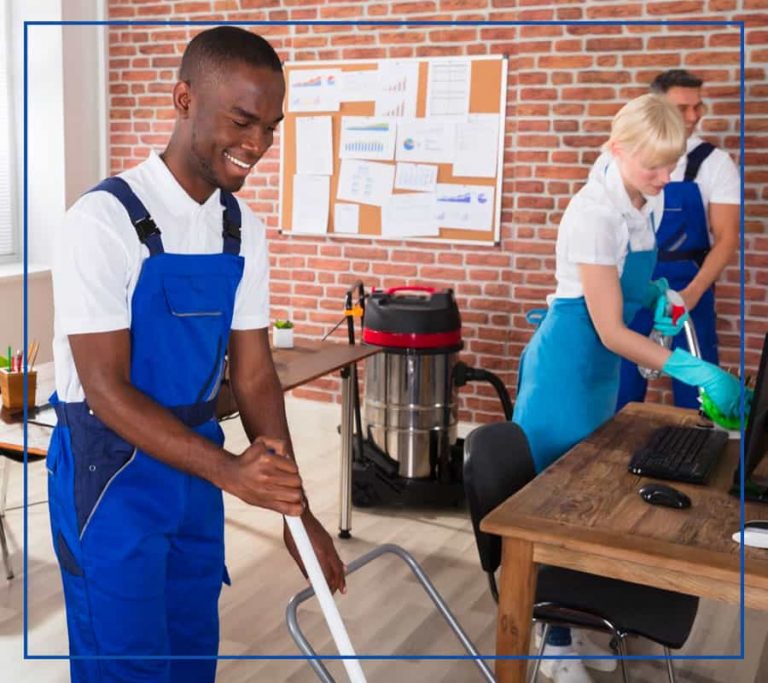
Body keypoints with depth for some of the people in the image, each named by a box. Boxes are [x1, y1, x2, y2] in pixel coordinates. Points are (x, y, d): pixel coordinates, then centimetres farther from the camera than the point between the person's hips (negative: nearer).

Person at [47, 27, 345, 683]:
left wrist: (294, 507, -4)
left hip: (194, 466, 6)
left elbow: (253, 374, 1)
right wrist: (229, 471, -32)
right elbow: (105, 389, -22)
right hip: (111, 472, -6)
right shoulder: (105, 219, -20)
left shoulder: (245, 229, 0)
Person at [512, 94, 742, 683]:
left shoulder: (651, 201, 2)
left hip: (605, 366, 9)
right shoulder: (596, 212, -23)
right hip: (570, 362, -9)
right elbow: (610, 330, -24)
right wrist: (694, 371, -29)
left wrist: (658, 294, -2)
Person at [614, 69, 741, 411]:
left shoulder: (714, 163, -3)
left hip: (687, 286, -1)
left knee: (694, 386, 6)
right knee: (621, 386, 10)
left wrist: (692, 292, -22)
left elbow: (727, 237, -8)